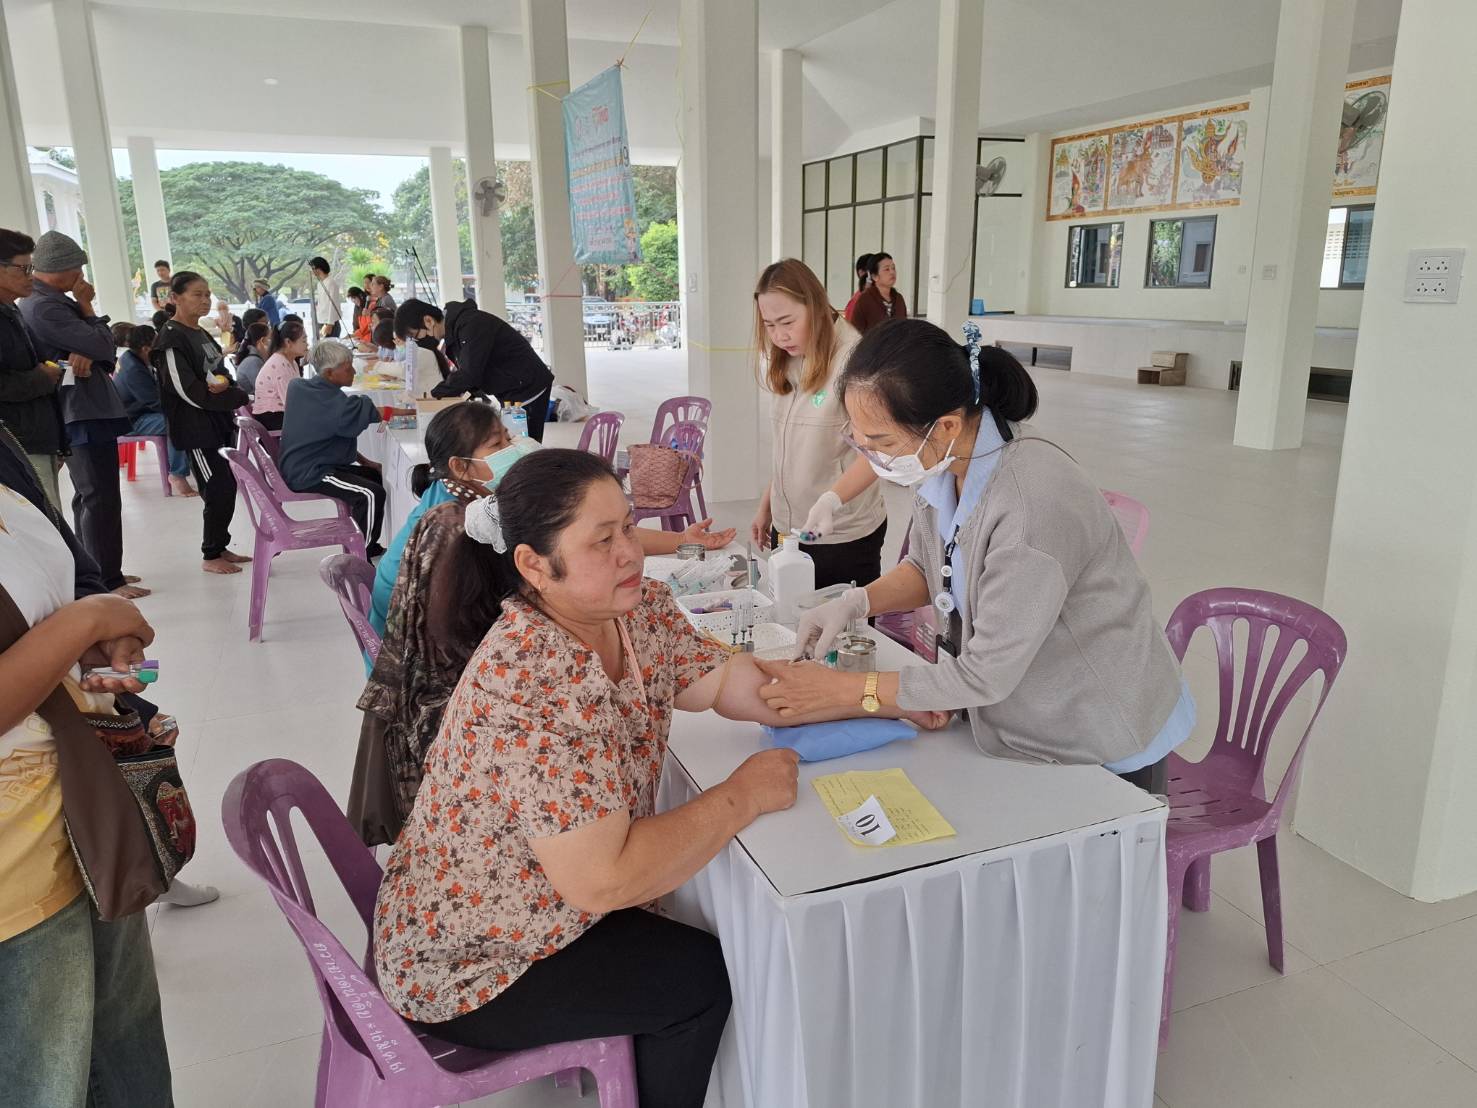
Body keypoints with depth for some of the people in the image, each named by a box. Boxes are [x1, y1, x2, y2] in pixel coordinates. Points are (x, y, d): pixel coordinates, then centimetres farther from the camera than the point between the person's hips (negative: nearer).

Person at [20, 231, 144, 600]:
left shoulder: (42, 302, 15)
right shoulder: (45, 306, -18)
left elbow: (96, 348, 8)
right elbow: (103, 344, -18)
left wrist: (86, 353, -15)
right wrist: (86, 306, -4)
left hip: (81, 410, 11)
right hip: (85, 413, -11)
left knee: (88, 497, 17)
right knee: (103, 498, -7)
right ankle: (108, 581, -3)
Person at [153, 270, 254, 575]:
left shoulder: (201, 334, 14)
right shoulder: (171, 339, -13)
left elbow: (221, 372, 21)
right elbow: (189, 392, -19)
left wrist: (226, 385, -5)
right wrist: (240, 398, -15)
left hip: (220, 423, 8)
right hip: (197, 428, -8)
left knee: (227, 487, 11)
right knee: (219, 491, -5)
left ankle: (220, 547, 23)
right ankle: (210, 557, 8)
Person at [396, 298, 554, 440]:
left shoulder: (471, 324, -23)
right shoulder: (454, 327, 9)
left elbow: (469, 374, -26)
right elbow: (464, 371, 13)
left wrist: (435, 394, -15)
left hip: (528, 387, -10)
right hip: (511, 391, 10)